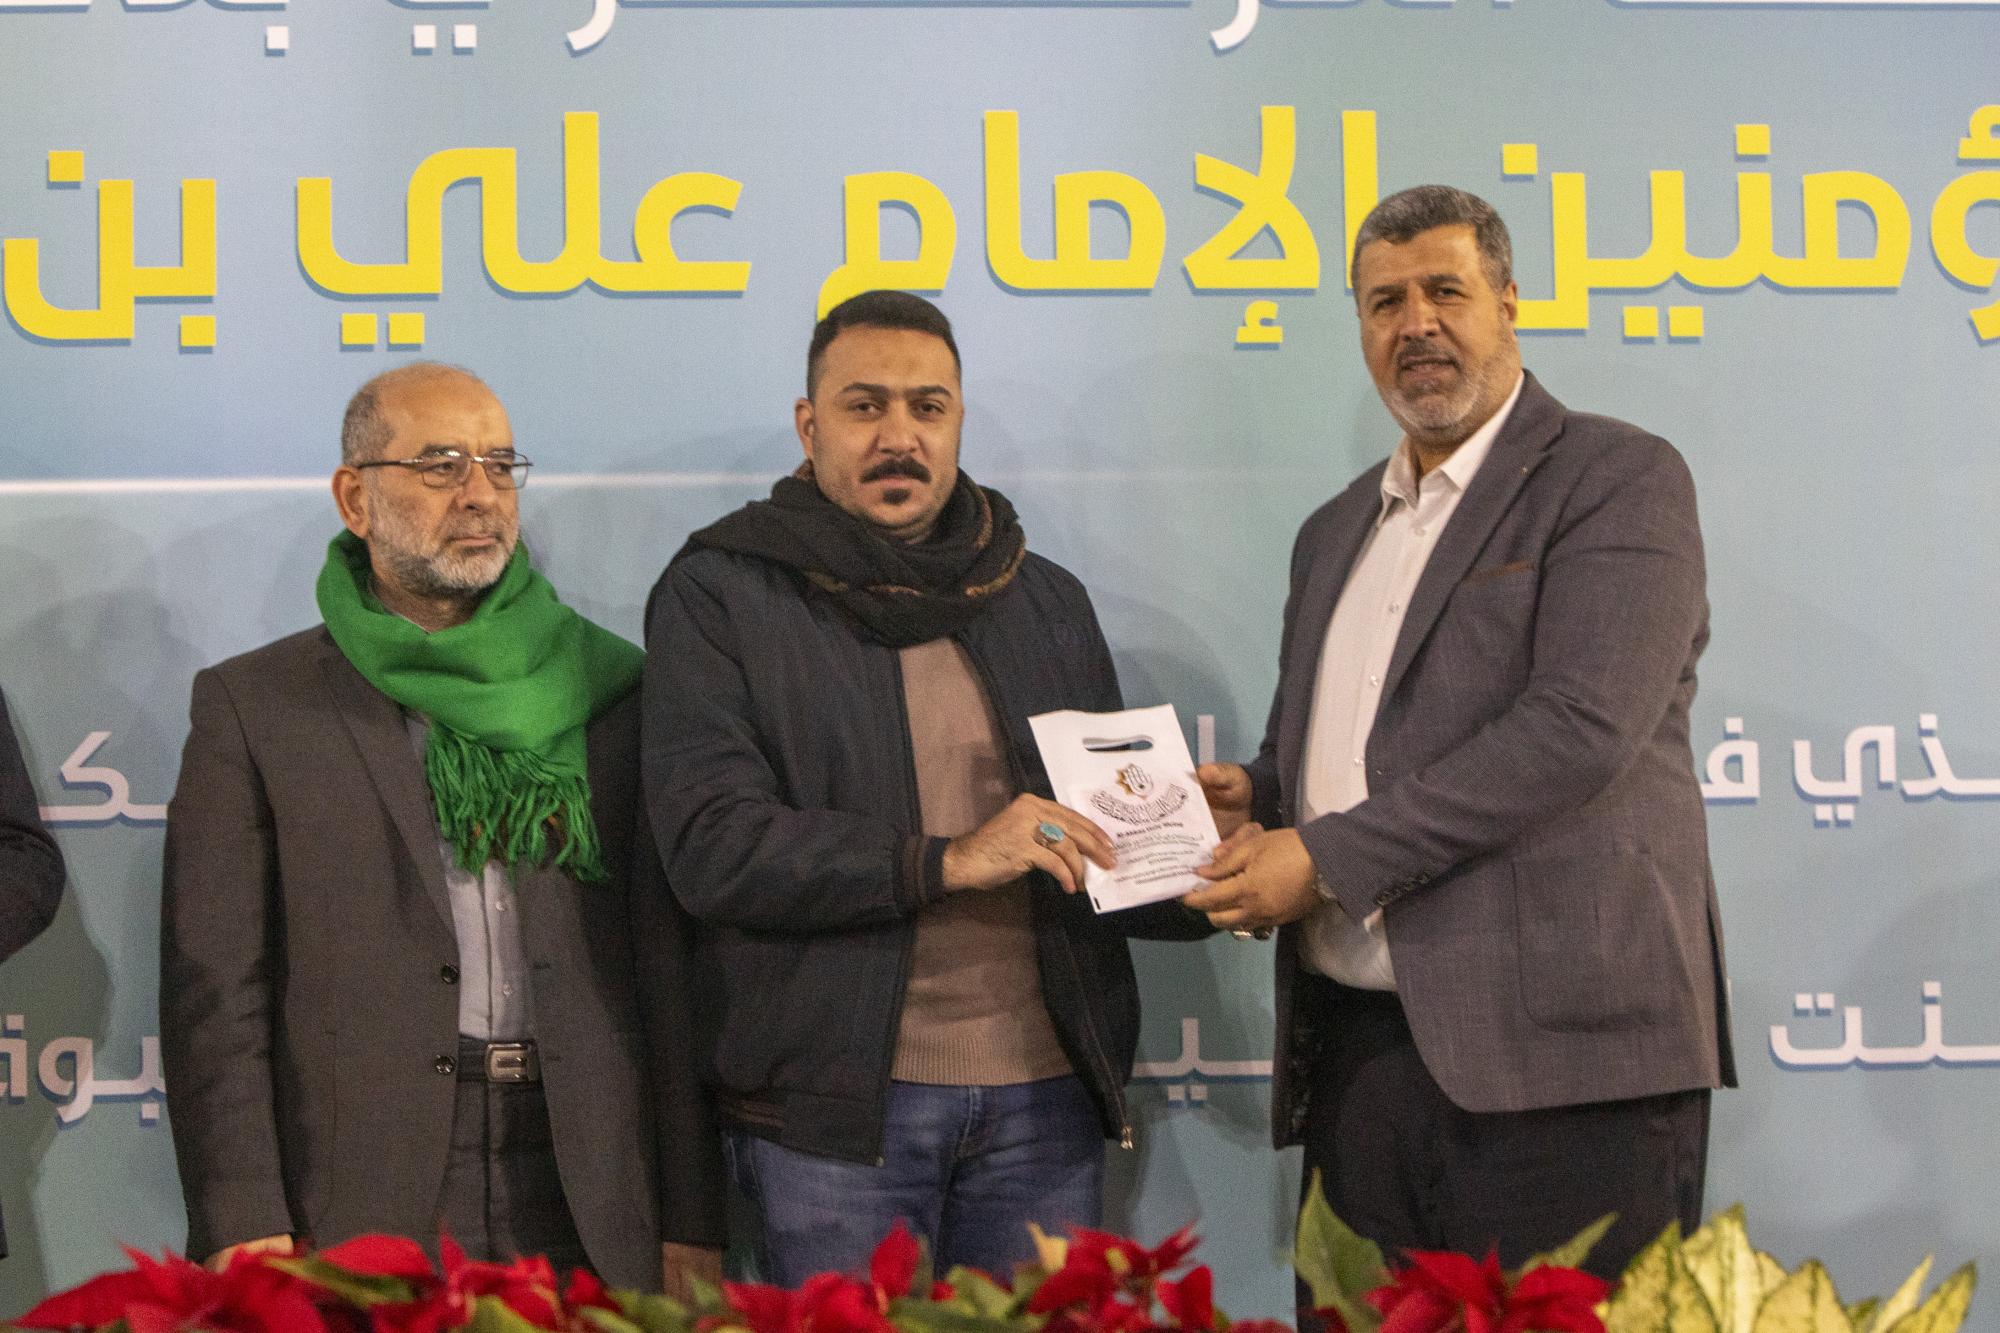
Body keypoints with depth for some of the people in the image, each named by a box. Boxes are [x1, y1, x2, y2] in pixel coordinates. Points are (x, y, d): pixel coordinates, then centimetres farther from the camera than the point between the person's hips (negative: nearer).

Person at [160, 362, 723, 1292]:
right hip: (356, 1213, -1)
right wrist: (245, 1233, -10)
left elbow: (670, 970, 6)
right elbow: (212, 988, 0)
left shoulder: (608, 693, 9)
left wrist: (691, 1221, 1)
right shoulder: (253, 706, 4)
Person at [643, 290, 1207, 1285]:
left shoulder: (1044, 598, 14)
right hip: (835, 1103, -4)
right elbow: (710, 844, -14)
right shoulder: (718, 597, -2)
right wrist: (943, 862, -21)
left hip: (1044, 1091, 4)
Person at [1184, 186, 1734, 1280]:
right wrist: (1253, 797, 5)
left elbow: (1579, 726, -15)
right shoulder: (1334, 532, 21)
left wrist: (1328, 856, -14)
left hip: (1559, 1053, -6)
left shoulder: (1618, 479, -2)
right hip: (1355, 1053, 7)